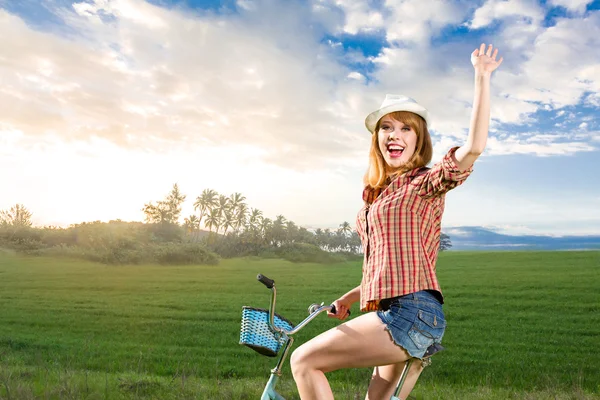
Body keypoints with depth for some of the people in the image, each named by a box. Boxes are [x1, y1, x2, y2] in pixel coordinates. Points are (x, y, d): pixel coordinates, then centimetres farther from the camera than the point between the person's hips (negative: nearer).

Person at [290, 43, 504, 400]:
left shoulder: (423, 183, -4)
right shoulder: (379, 193, 19)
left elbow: (474, 147, -23)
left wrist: (482, 78, -20)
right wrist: (350, 296, 19)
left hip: (412, 311, -9)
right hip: (397, 316, 9)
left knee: (304, 361, -9)